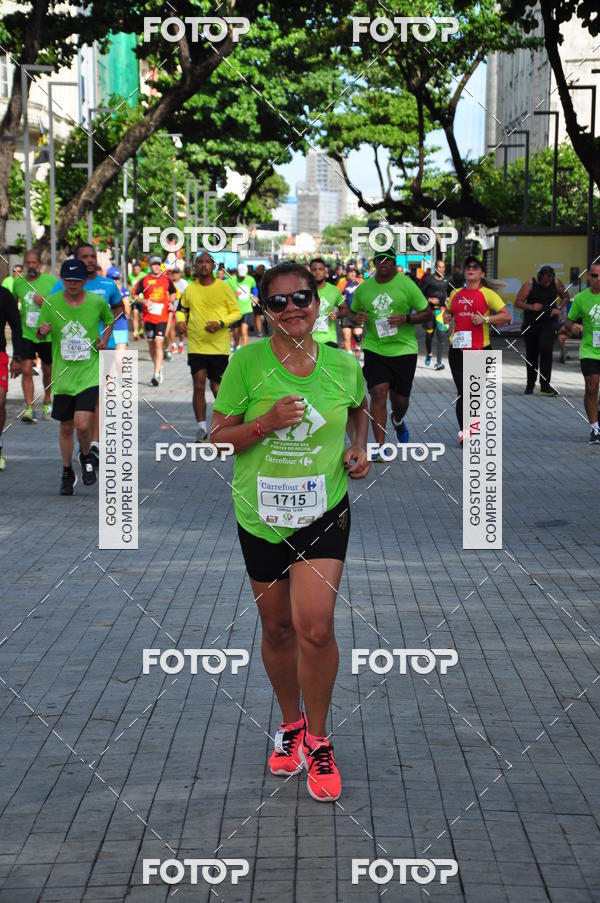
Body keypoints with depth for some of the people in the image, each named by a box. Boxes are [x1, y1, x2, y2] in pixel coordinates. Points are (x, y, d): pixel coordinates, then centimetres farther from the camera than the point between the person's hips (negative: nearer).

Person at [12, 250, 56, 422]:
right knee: (26, 370, -12)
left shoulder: (51, 281, -5)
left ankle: (47, 402, 36)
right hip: (26, 334, 1)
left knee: (47, 370, 13)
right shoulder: (17, 282, 4)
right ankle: (29, 408, -11)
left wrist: (45, 303, -20)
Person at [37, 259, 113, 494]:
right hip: (63, 375, 2)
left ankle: (86, 457, 15)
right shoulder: (51, 303, -3)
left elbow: (109, 320, 18)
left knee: (83, 424, -17)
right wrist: (41, 331, -16)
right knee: (66, 427, 10)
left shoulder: (98, 302, -4)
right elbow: (41, 336, 7)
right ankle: (67, 473, 29)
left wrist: (105, 339, 0)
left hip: (90, 373, -2)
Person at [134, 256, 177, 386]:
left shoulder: (166, 279, 6)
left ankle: (157, 374, -18)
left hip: (162, 317, -2)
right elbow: (135, 295, 5)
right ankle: (159, 367, 32)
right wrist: (144, 301, -13)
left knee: (159, 343, -14)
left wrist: (171, 302, 3)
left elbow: (173, 293, 22)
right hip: (148, 316, 2)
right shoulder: (144, 280, 3)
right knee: (151, 344, 10)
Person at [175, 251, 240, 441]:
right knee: (199, 385, -6)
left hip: (219, 345, -2)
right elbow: (181, 310, 20)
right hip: (196, 345, 2)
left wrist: (221, 323, -15)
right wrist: (180, 321, -1)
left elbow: (236, 312, 1)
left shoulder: (224, 287, -2)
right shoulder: (190, 289, 6)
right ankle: (201, 427, 3)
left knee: (217, 386, 5)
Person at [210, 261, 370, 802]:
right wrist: (267, 422, -22)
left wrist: (359, 448, 1)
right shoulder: (247, 362, -9)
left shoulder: (343, 366, -3)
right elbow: (219, 436, -6)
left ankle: (318, 739, 7)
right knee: (277, 627, 14)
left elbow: (361, 410, 20)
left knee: (315, 627, -14)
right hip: (260, 515, 1)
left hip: (324, 513, 0)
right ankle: (291, 723, 37)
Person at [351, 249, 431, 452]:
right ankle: (380, 447, -9)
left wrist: (406, 318, -17)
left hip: (404, 349, -1)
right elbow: (354, 312, 21)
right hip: (374, 349, 1)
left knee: (400, 398, 7)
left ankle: (398, 421, 44)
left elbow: (427, 314, 0)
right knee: (378, 394, -13)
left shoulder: (406, 285, -3)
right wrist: (358, 318, -3)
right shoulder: (363, 288, 5)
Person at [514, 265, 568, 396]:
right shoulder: (529, 284, -7)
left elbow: (565, 297, 15)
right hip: (530, 324, 0)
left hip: (548, 323, 0)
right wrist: (531, 307, -25)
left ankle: (545, 386, -17)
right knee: (531, 355, 8)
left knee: (546, 351, -18)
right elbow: (517, 302, -8)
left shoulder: (556, 284, -2)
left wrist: (559, 308, -4)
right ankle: (530, 385, 26)